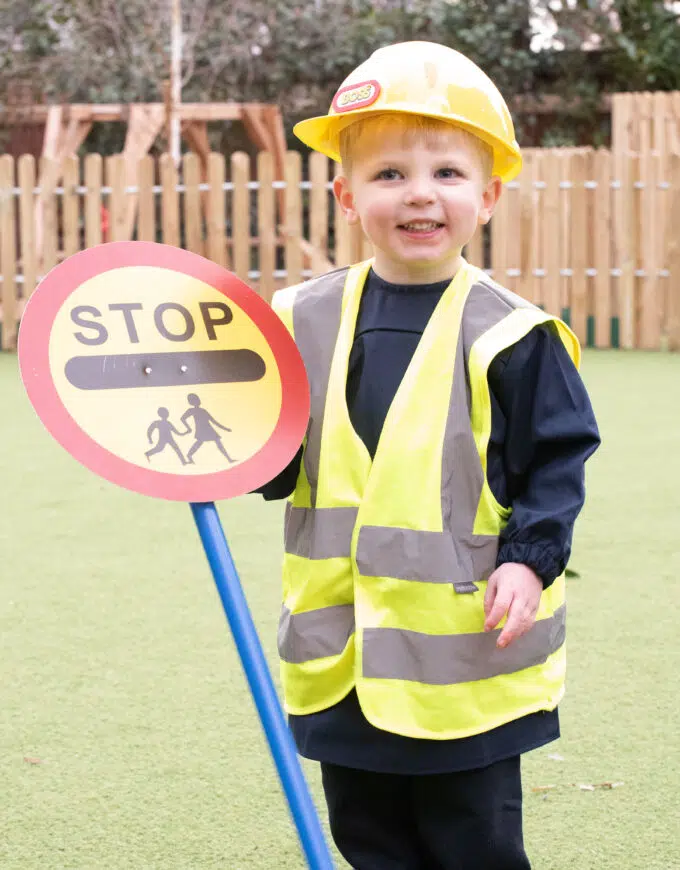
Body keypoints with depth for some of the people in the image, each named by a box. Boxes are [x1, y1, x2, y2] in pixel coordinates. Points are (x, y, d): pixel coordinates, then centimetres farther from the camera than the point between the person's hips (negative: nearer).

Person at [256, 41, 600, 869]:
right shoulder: (307, 320, 3)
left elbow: (556, 464, -4)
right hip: (341, 653, 4)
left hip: (467, 649, -4)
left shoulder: (509, 336, -9)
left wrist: (529, 559, -17)